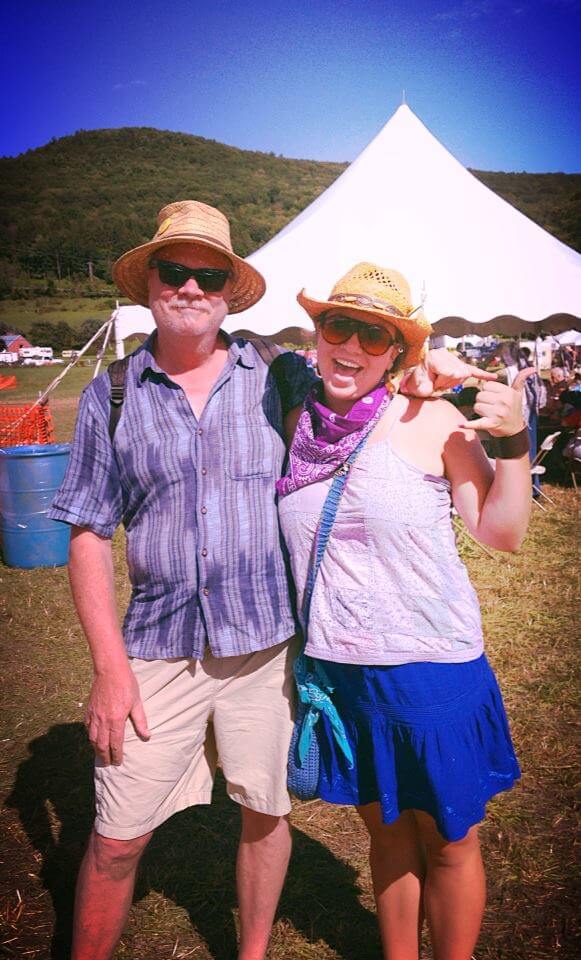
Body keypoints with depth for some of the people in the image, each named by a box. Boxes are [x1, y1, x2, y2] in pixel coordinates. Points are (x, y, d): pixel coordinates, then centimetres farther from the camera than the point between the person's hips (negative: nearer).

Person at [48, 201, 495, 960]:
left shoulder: (280, 379, 1)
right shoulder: (110, 397, 1)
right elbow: (89, 537, 0)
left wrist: (415, 370, -7)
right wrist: (110, 667, -7)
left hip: (266, 642, 1)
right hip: (156, 649, 0)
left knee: (265, 811, 17)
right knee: (117, 838, 7)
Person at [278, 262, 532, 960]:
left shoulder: (432, 421, -10)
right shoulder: (296, 425, 0)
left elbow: (501, 533, -8)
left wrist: (514, 441, -18)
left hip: (431, 668, -3)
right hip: (336, 668, 3)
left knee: (447, 841, 15)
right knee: (386, 831, 23)